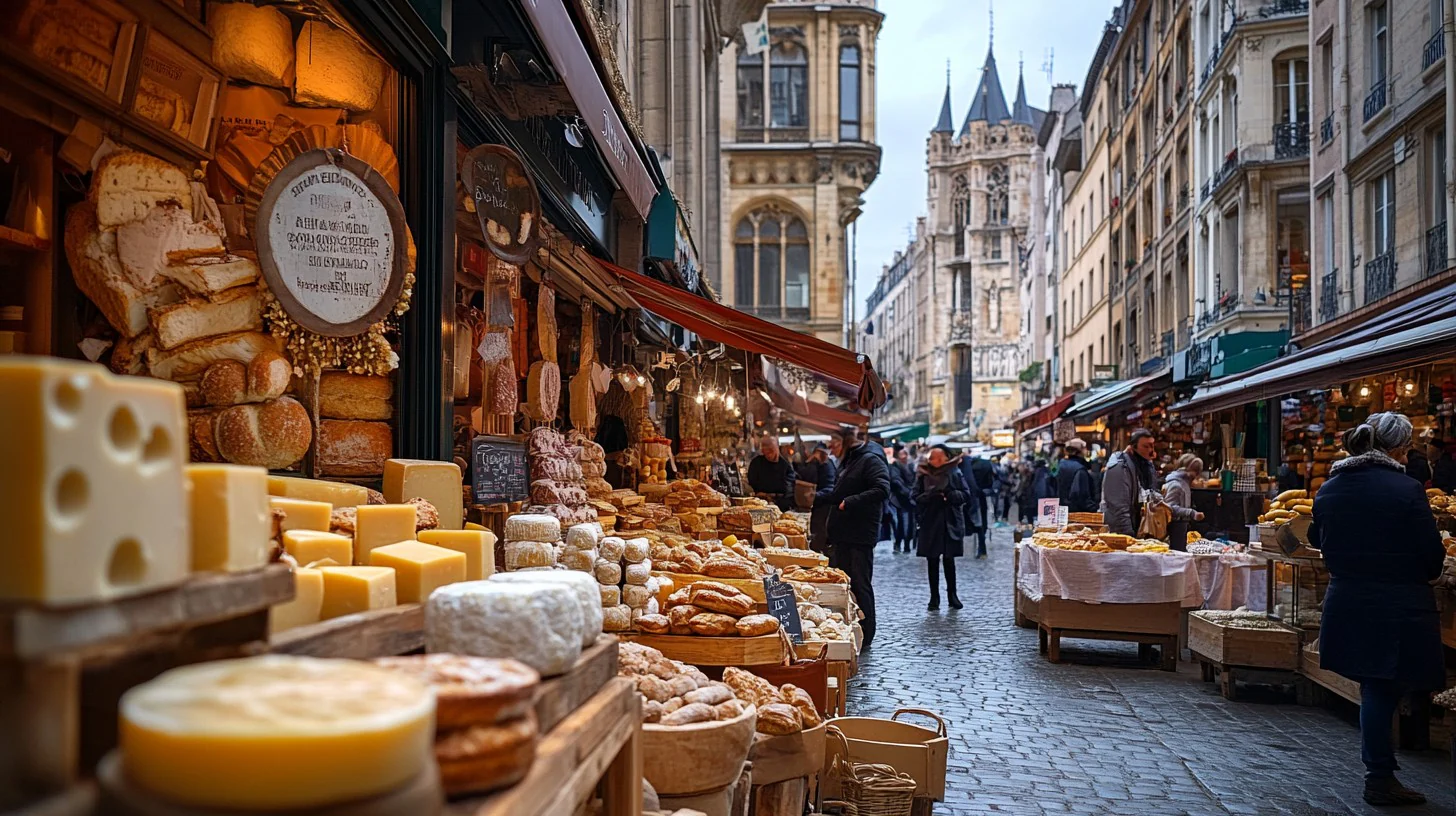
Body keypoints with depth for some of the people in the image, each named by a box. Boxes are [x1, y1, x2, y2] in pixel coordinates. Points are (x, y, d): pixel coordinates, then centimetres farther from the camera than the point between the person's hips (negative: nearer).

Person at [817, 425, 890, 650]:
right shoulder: (849, 460, 18)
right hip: (843, 534, 10)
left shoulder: (871, 460, -14)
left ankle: (864, 638, 6)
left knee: (860, 585, -3)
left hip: (860, 536, -10)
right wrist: (815, 498, 20)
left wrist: (849, 502, -27)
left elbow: (882, 490, -27)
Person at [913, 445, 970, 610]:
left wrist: (950, 495, -17)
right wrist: (931, 496, -19)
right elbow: (915, 496, -3)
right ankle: (934, 597, 14)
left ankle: (952, 595, 21)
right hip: (930, 522, 0)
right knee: (932, 561, 5)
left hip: (950, 522, 0)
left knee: (949, 560, 8)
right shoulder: (923, 474, 0)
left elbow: (966, 494, -1)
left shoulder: (955, 472, 0)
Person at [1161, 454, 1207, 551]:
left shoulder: (1184, 482, 16)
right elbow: (1171, 508, -23)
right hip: (1175, 526, -10)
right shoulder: (1175, 484, -15)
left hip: (1182, 525, 10)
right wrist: (1192, 513, -28)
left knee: (1182, 552, 10)